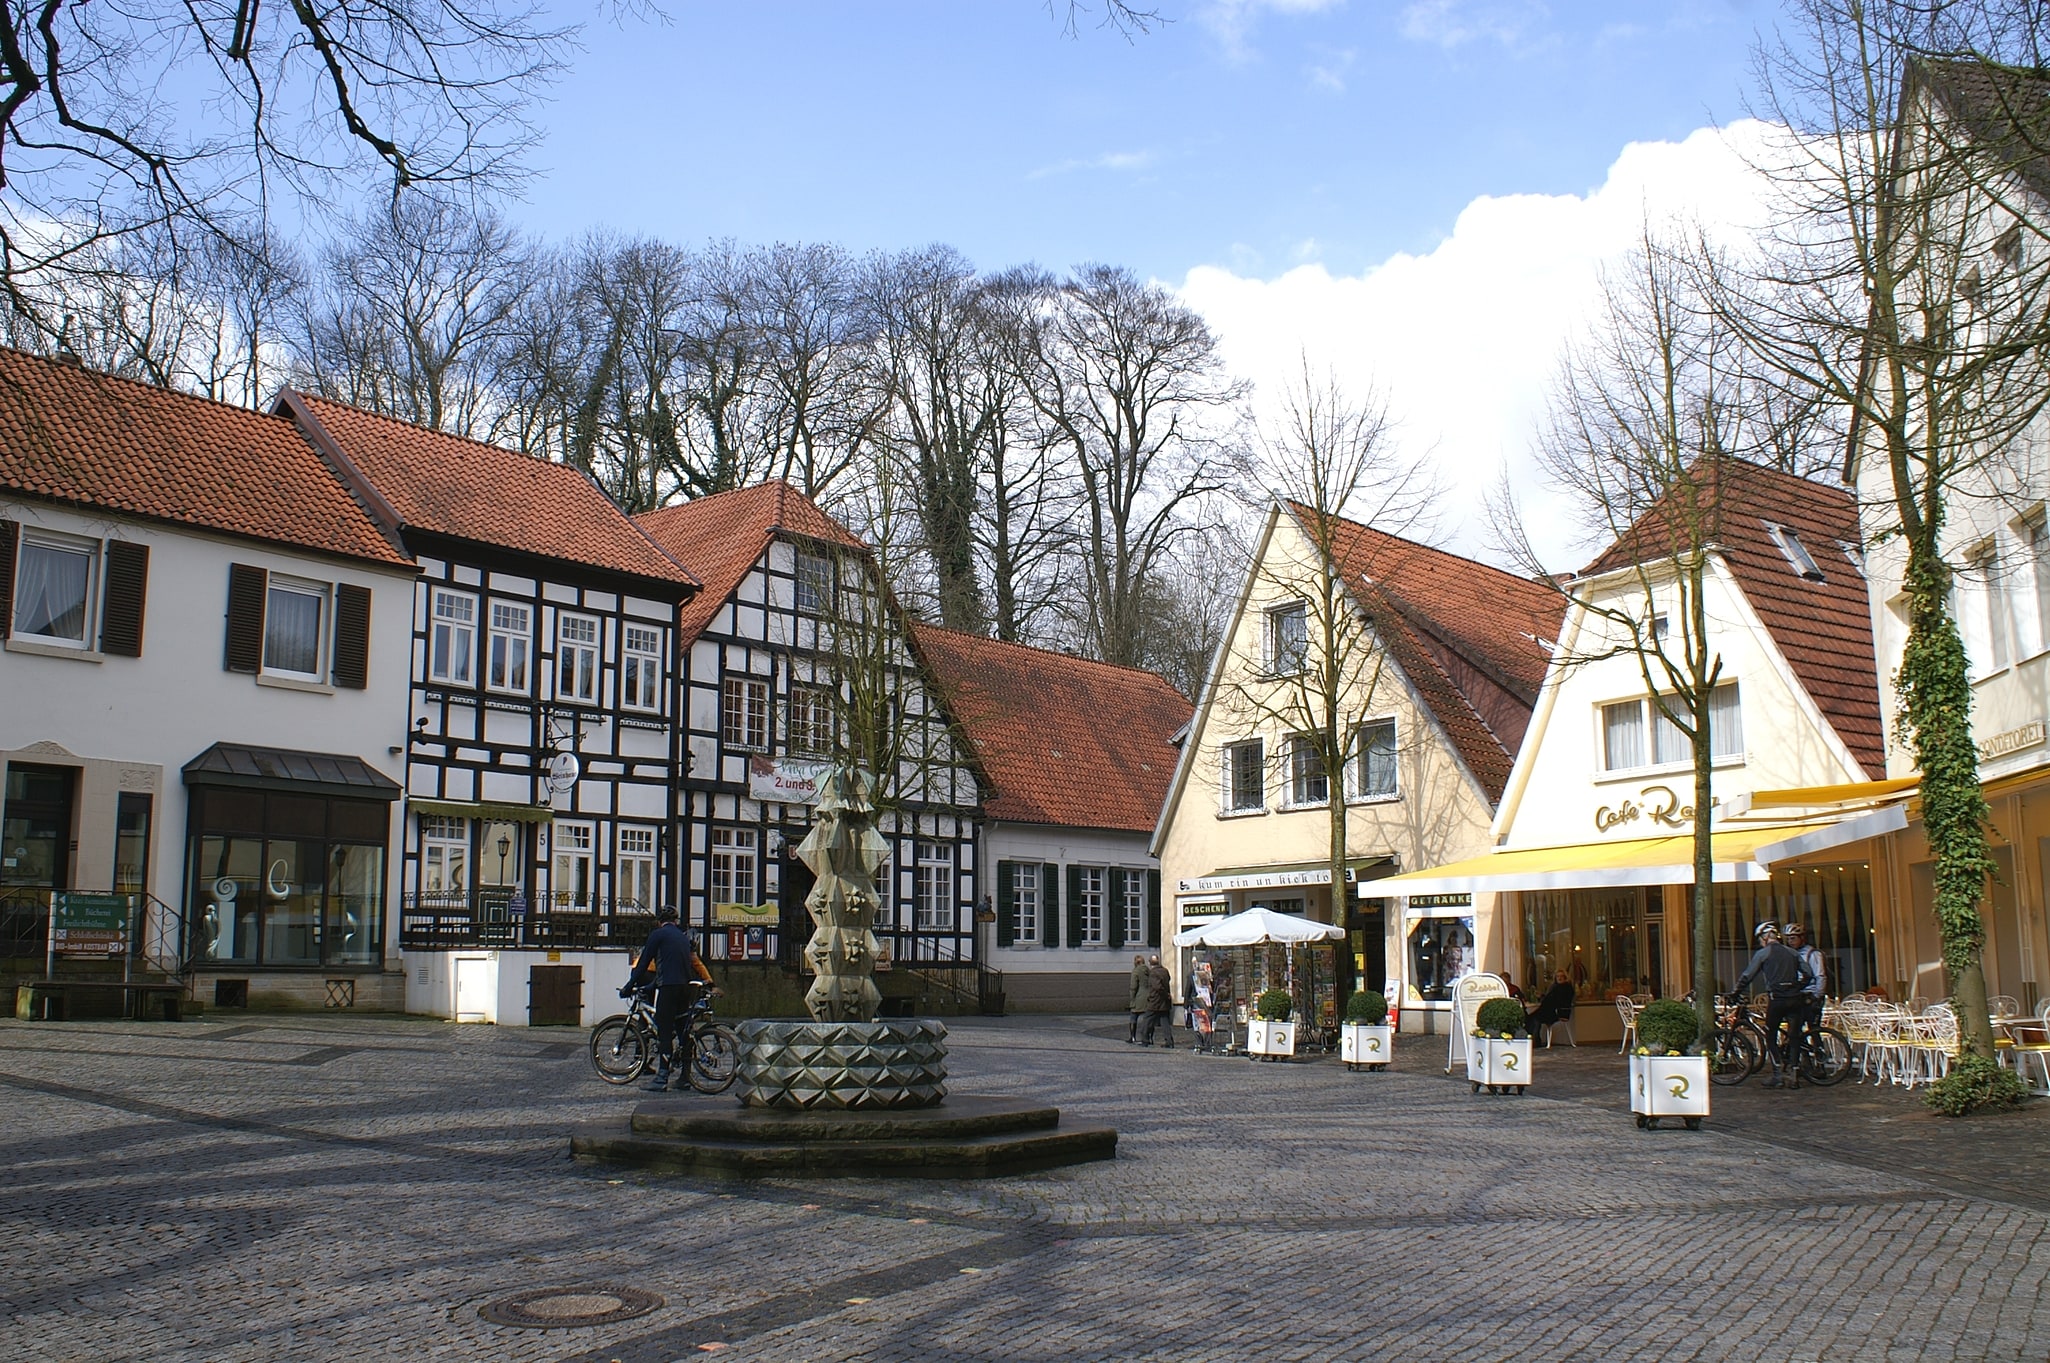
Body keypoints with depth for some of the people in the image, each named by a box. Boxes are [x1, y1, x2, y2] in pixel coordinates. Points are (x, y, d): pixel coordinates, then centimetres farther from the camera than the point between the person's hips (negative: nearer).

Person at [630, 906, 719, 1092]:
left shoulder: (658, 934, 0)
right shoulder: (683, 936, 20)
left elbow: (644, 963, -2)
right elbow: (696, 963, 23)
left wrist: (630, 984, 1)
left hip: (668, 986, -7)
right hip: (685, 986, 7)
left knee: (664, 1031, -7)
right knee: (683, 1030, 9)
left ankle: (661, 1078, -11)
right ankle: (684, 1076, 10)